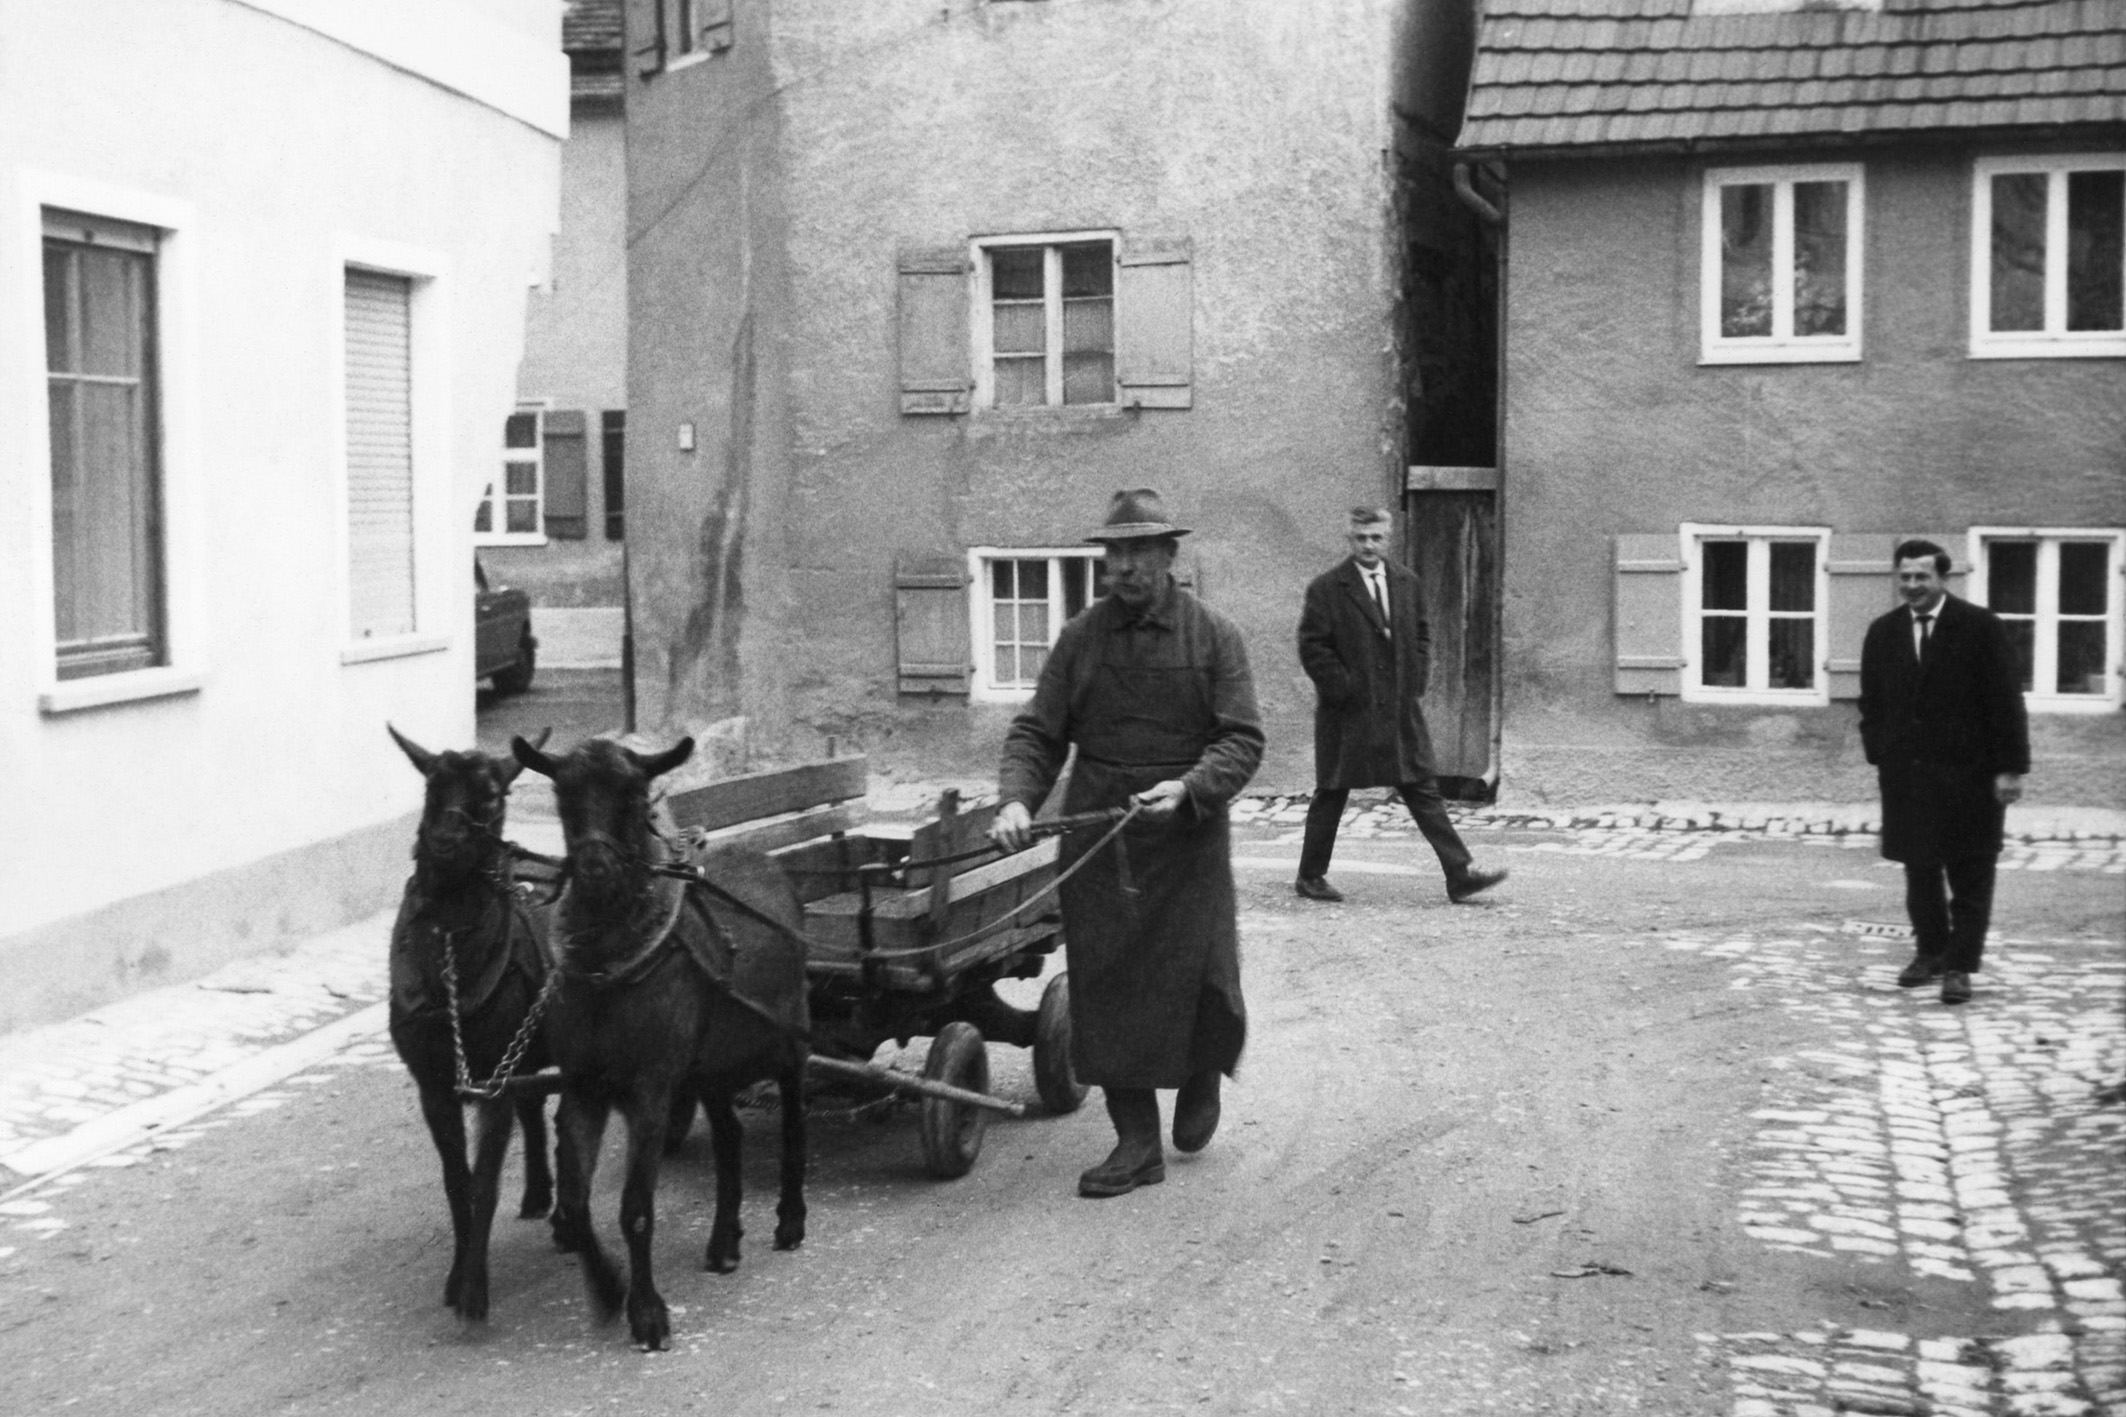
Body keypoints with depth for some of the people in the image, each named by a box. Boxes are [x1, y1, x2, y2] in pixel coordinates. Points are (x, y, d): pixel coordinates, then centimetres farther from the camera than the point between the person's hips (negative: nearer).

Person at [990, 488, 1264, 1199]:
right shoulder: (1079, 638, 7)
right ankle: (1137, 1142, 10)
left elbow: (1241, 739, -5)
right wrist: (1016, 798, -13)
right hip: (1095, 838, 2)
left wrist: (1189, 788, -22)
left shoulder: (1213, 635, 1)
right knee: (1107, 986, 1)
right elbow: (1037, 733, 5)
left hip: (1187, 835, -2)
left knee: (1204, 978, -5)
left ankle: (1200, 1081, 29)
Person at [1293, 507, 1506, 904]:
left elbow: (1421, 633, 19)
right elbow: (1312, 647, -9)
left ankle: (1460, 875, 1)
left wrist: (1416, 679, 6)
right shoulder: (1326, 589, -8)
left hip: (1400, 709, 4)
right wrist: (1343, 688, -13)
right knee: (1331, 796, 6)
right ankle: (1310, 876, 19)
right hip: (1348, 713, -4)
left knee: (1424, 791, 3)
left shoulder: (1407, 583, 8)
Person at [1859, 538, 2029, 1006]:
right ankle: (1930, 951, 24)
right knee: (1919, 870, 10)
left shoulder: (1980, 628, -5)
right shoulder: (1883, 632, 8)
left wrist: (2010, 766, -10)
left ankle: (1960, 966, 3)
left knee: (1970, 875, 0)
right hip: (1907, 774, 4)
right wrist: (1880, 755, 6)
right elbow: (1872, 702, 14)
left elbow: (2005, 700, -7)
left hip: (1968, 773, -4)